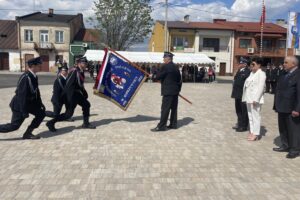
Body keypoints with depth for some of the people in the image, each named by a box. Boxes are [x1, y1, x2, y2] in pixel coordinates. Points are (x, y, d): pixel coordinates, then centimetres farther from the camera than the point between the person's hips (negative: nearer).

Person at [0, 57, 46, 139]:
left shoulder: (33, 76, -1)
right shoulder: (26, 77, -28)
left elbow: (36, 91, 10)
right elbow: (22, 95, -28)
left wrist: (40, 103, 11)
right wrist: (24, 112, -25)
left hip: (29, 102, 9)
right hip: (19, 105, -9)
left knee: (41, 113, 4)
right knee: (14, 125, -1)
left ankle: (28, 133, 12)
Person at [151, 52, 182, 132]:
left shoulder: (165, 66, -12)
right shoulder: (176, 67, 12)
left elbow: (158, 77, -12)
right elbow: (179, 78, 14)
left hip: (168, 91, -8)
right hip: (175, 90, 9)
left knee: (165, 108, -7)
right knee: (174, 108, 13)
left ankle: (161, 126, -5)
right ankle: (173, 124, 21)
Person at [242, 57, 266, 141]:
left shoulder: (261, 74, -10)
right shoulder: (252, 73, 17)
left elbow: (260, 87, -17)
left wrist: (256, 99, -21)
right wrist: (246, 97, 13)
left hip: (255, 99, -9)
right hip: (249, 98, 9)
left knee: (255, 116, -5)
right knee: (250, 116, 12)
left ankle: (256, 134, 1)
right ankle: (252, 131, 21)